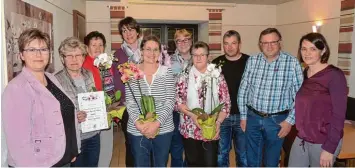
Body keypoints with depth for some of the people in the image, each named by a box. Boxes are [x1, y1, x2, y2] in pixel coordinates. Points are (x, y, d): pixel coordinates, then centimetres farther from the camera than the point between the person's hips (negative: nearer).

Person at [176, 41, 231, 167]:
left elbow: (225, 103, -1)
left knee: (211, 163, 5)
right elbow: (177, 101, -2)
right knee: (193, 163, 13)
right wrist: (192, 115, -16)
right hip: (190, 130, 0)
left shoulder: (217, 76, 1)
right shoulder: (185, 76, 0)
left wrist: (218, 122, -13)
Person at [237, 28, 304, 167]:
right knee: (252, 161, 16)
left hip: (277, 120, -2)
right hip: (252, 118, 2)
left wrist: (290, 120, -10)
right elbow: (243, 90, 5)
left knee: (271, 162, 16)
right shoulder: (252, 61, -1)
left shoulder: (292, 63, -9)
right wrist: (243, 116, 4)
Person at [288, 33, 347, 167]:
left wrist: (329, 148, -17)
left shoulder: (334, 75, -14)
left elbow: (339, 115, -16)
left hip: (323, 142, -6)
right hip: (301, 139, 6)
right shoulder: (303, 74, 5)